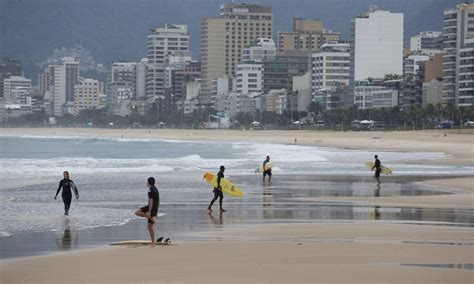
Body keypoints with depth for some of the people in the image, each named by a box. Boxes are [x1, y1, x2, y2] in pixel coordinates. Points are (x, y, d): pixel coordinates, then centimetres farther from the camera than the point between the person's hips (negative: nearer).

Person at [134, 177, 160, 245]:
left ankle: (152, 218, -11)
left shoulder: (150, 190, -12)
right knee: (150, 227, 10)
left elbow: (151, 201, -21)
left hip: (151, 207, -9)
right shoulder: (156, 190, 18)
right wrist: (156, 212, 25)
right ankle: (153, 243, 6)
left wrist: (149, 211, -24)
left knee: (137, 212, -2)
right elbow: (158, 202, 21)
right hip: (155, 209, 9)